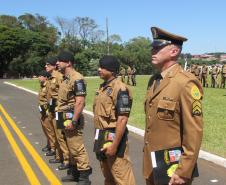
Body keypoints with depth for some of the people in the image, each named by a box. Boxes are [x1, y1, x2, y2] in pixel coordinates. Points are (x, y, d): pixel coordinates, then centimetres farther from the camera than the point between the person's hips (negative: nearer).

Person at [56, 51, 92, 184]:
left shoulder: (77, 79, -17)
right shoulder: (66, 78, 13)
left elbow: (80, 102, -22)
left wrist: (73, 121, -24)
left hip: (71, 118, -10)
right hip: (65, 118, 10)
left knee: (77, 148, -4)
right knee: (72, 147, 17)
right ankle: (75, 173, 28)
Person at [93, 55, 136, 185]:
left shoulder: (120, 89, -17)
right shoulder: (103, 87, 11)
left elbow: (122, 120, -22)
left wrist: (114, 145, -23)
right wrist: (98, 139, 18)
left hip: (113, 137, -9)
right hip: (102, 138, 9)